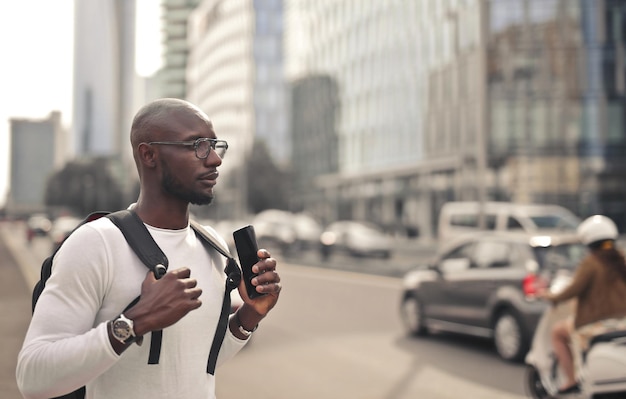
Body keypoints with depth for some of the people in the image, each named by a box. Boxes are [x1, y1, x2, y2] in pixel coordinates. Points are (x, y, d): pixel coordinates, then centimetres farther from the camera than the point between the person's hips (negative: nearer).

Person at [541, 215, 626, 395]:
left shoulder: (590, 263, -12)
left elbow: (575, 289, -20)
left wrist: (553, 297, -4)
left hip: (596, 322, -7)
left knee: (557, 332, 17)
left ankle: (571, 381, 11)